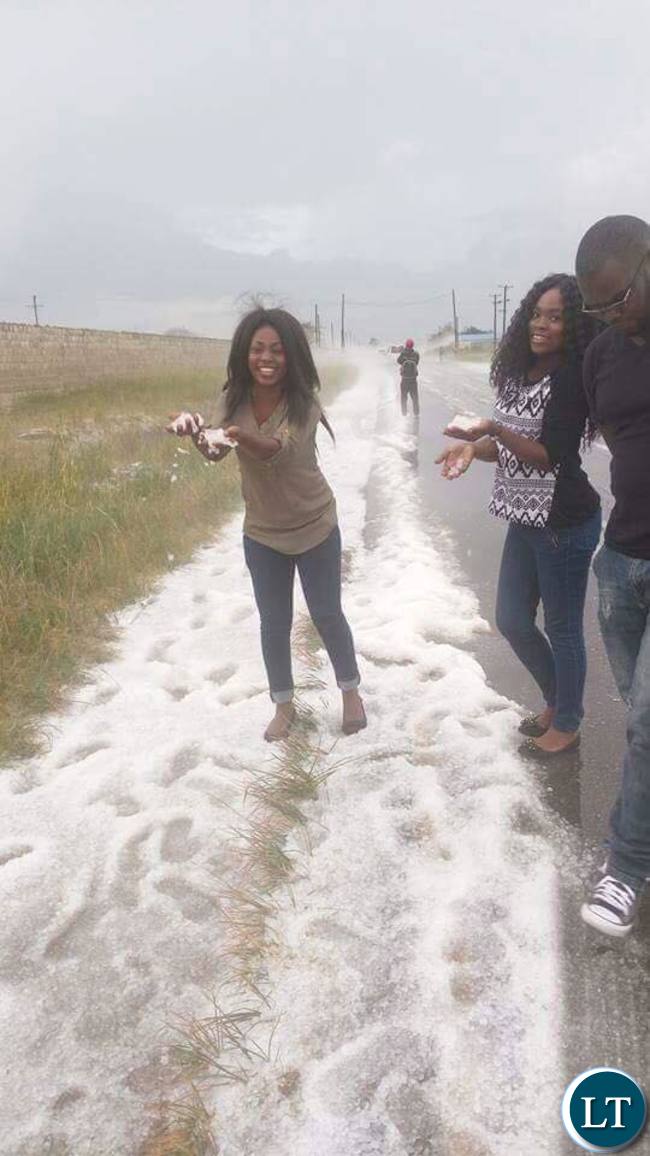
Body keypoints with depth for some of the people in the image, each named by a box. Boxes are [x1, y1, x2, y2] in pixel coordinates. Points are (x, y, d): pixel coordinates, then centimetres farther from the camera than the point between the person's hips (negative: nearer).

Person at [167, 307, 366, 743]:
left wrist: (237, 434, -58)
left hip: (315, 529, -3)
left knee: (327, 614, 10)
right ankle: (284, 705, 31)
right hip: (262, 534, 3)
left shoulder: (303, 402, -20)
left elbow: (280, 449, -38)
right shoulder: (234, 400, -9)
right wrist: (196, 432, -46)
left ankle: (351, 692, 34)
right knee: (274, 622, 11)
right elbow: (217, 452, -23)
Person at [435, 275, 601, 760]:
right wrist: (473, 447, -3)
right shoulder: (522, 373, 8)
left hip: (564, 522, -8)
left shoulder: (571, 378, -15)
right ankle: (556, 701, 38)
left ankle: (567, 724, 25)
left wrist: (493, 428, -30)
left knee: (562, 627, 5)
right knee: (513, 621, 16)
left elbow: (549, 456, -19)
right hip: (526, 518, 9)